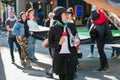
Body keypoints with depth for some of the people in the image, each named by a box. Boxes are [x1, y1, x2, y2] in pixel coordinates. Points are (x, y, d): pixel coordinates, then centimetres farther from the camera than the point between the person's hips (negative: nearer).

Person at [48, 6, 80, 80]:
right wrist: (58, 43, -18)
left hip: (71, 57, 1)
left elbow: (77, 38, 16)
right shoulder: (53, 29, -3)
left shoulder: (71, 26, 4)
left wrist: (77, 42, -7)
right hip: (59, 57, -1)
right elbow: (50, 44, 1)